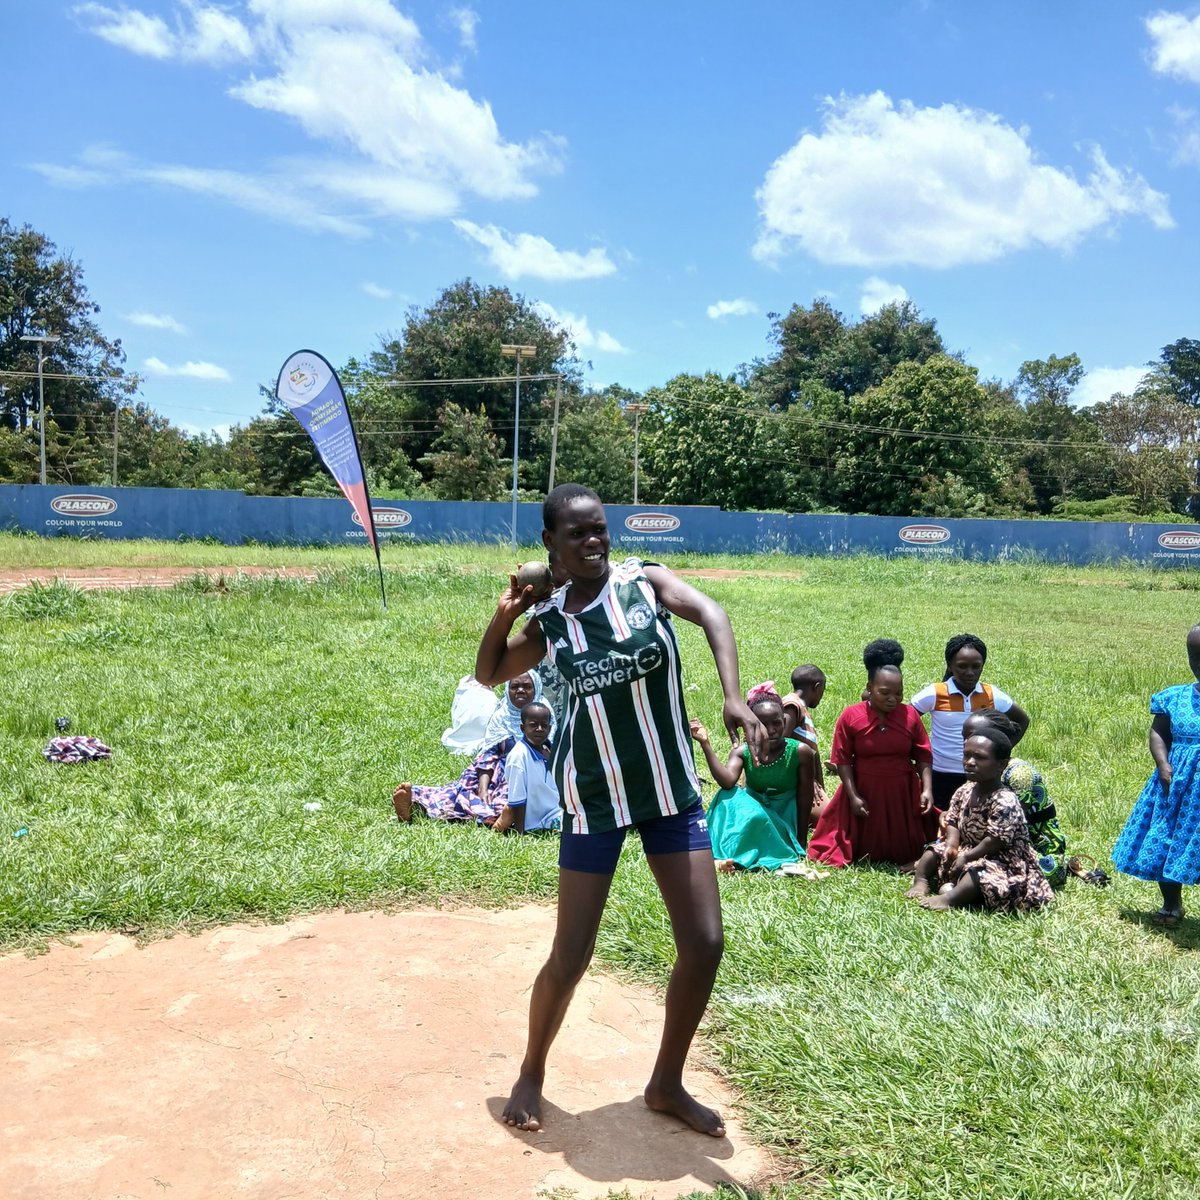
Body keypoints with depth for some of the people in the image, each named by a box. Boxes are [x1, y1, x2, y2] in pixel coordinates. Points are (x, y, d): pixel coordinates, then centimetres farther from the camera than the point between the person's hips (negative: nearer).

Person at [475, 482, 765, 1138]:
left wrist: (733, 696, -41)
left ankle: (666, 1083, 24)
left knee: (704, 943, 1)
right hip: (594, 796, -1)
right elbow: (489, 674, 12)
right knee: (569, 959, 1)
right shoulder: (549, 622, -2)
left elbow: (711, 614, -24)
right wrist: (504, 615, -7)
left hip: (672, 788, 1)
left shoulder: (645, 580, -6)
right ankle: (531, 1073, 30)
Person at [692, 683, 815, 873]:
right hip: (753, 810, 3)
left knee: (757, 816, -36)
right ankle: (720, 854, -35)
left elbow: (805, 799, -10)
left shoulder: (800, 752, -16)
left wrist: (801, 842, -9)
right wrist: (705, 744, -37)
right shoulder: (742, 752, -11)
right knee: (728, 796, -28)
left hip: (784, 822, -2)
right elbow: (727, 782, -32)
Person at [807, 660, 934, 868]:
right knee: (863, 850, 11)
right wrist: (853, 796, -13)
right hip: (864, 791, -1)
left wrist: (927, 789, -11)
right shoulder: (850, 716, -13)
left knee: (903, 849, 12)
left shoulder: (910, 715, -7)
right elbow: (843, 760, -9)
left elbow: (923, 756, 0)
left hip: (903, 793, 1)